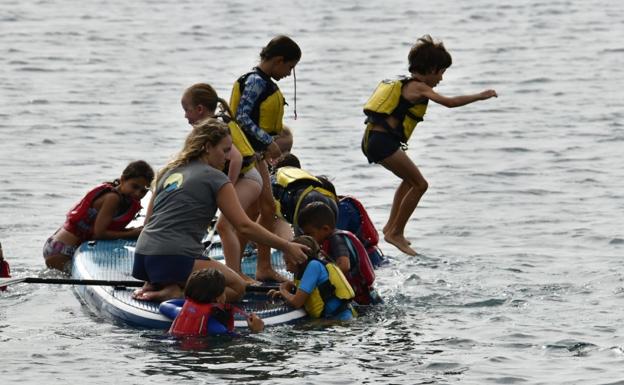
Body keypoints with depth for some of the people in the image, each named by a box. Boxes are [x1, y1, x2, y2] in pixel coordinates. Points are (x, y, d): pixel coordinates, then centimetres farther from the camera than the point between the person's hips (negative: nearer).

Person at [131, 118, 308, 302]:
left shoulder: (169, 171, 19)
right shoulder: (215, 178, -1)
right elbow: (245, 226, -6)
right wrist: (286, 247, 0)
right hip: (174, 258, -8)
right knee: (237, 288, 4)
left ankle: (155, 286, 3)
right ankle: (176, 293, -16)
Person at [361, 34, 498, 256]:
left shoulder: (404, 85, 21)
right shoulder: (418, 88, -7)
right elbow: (449, 102, -17)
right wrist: (480, 96, -11)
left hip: (372, 139, 10)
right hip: (384, 141, -10)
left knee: (411, 179, 28)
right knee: (419, 184, -4)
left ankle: (391, 227, 28)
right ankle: (396, 233, -1)